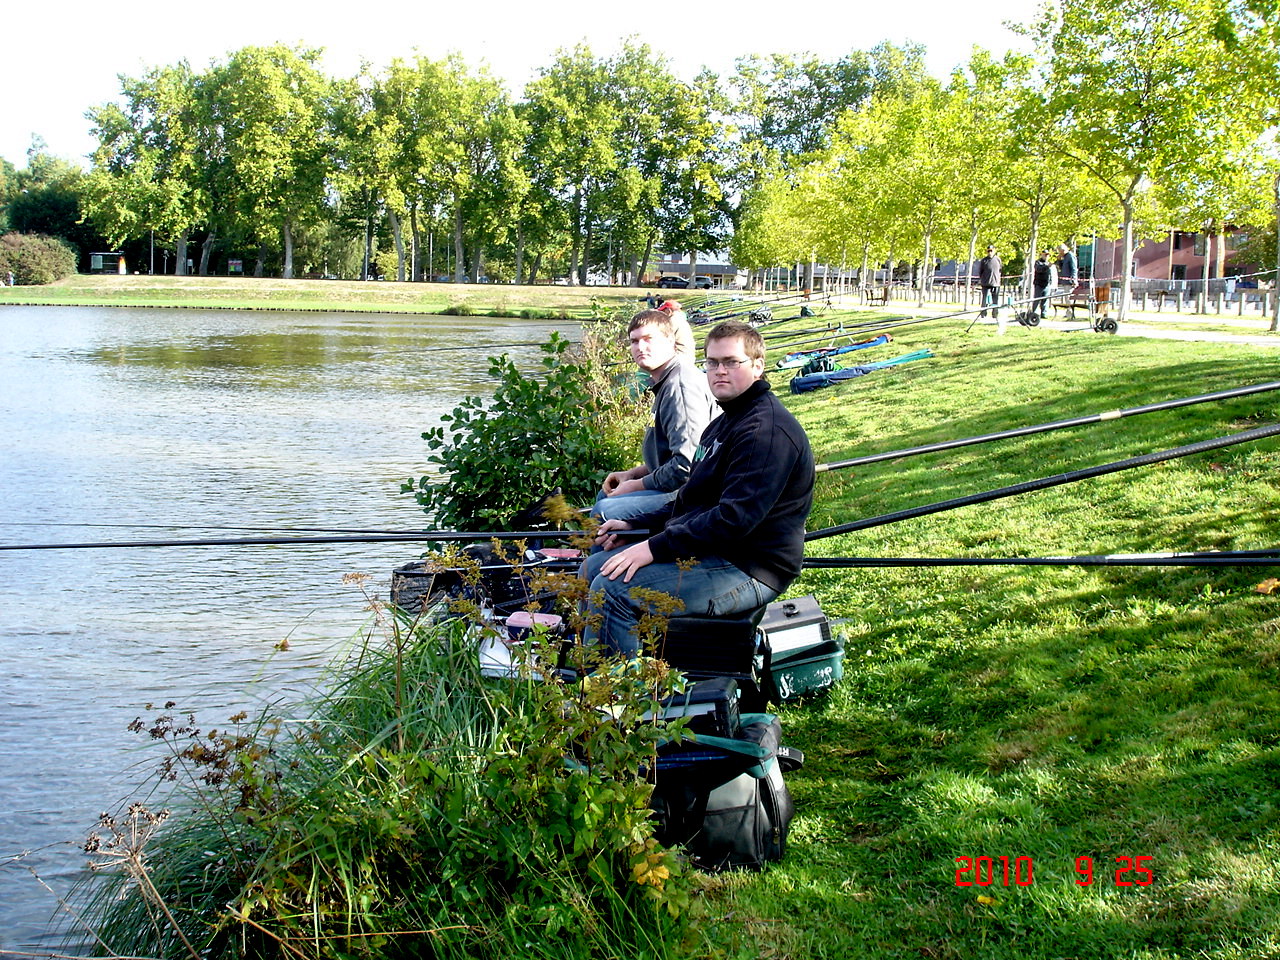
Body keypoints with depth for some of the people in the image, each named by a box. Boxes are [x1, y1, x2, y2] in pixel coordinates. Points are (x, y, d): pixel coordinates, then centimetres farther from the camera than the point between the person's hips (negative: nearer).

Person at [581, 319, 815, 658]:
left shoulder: (767, 430, -18)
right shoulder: (725, 422, 18)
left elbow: (736, 518, -26)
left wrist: (655, 547, -24)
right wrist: (636, 526, 11)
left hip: (748, 567, -11)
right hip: (707, 551, 11)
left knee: (613, 589, -24)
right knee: (593, 568, 10)